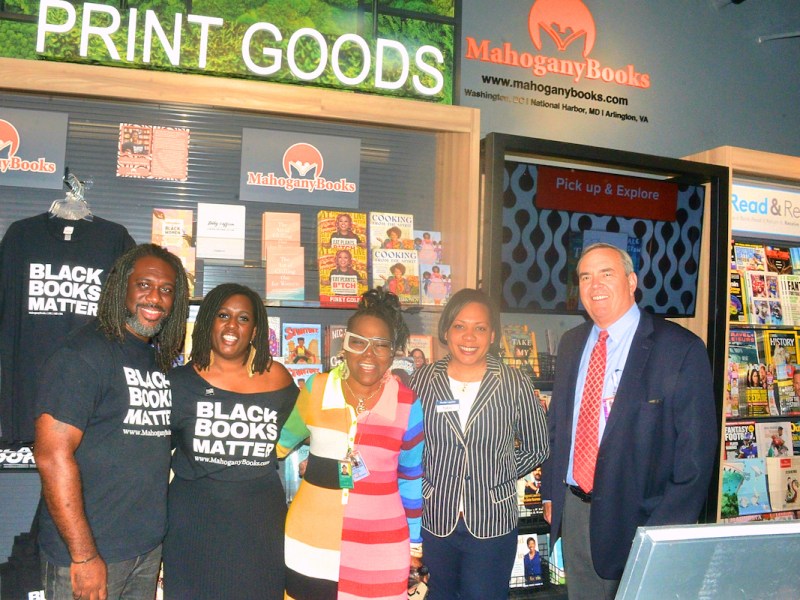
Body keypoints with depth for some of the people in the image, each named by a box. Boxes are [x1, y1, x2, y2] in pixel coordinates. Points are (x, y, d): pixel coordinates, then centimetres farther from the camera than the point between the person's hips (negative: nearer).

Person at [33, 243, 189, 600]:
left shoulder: (162, 358, 9)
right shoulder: (84, 353, -14)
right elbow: (52, 455, -20)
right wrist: (84, 555, -20)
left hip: (150, 545, 7)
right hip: (88, 550, -7)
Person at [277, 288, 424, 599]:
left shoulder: (407, 403, -5)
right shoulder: (317, 388, -4)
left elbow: (410, 477, 4)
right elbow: (282, 441, 12)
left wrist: (414, 542, 9)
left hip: (380, 549, -1)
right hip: (311, 542, 1)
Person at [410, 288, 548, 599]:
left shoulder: (516, 385, -7)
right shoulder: (422, 380, -3)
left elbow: (536, 448, 4)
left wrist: (495, 476, -2)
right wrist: (424, 486, -2)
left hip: (492, 525, -1)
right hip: (435, 520, 2)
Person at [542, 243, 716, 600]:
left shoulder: (680, 349, -11)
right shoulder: (571, 344, 7)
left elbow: (696, 449, -12)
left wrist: (668, 529, -15)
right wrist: (551, 492, 10)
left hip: (637, 516, -5)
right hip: (573, 512, 5)